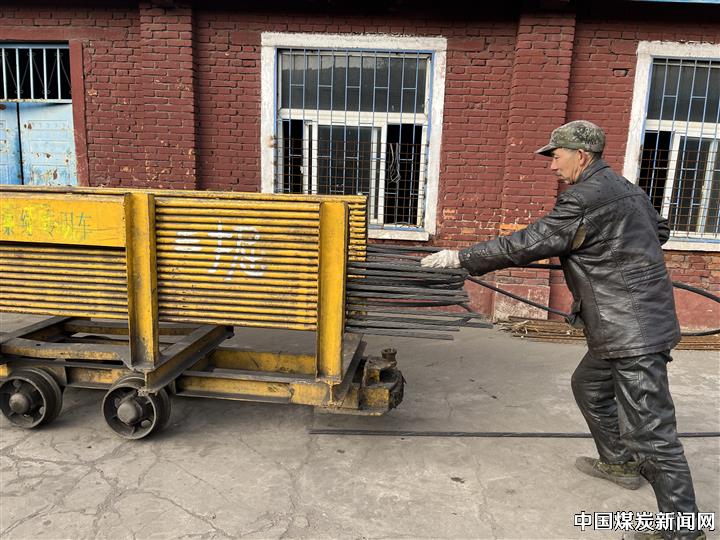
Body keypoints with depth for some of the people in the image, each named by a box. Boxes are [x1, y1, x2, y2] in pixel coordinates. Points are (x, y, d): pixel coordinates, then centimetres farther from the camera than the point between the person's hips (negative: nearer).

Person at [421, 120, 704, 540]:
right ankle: (620, 462, 41)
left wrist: (460, 259, -12)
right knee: (589, 385, 24)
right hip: (630, 326, 11)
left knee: (651, 428, -3)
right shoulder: (627, 190, 12)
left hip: (635, 331, -10)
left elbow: (524, 245, -19)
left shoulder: (584, 199, -19)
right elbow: (660, 230, 27)